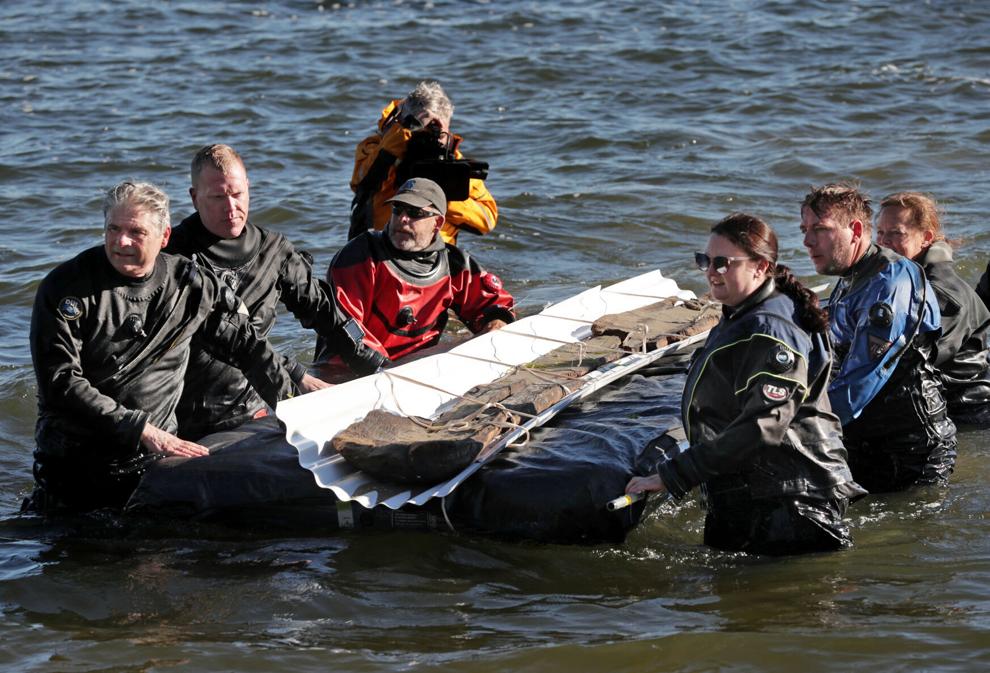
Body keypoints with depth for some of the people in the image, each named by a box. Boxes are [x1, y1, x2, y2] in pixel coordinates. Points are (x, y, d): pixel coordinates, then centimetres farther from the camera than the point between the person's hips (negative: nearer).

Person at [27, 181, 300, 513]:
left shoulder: (188, 284, 1)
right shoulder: (64, 288, -9)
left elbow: (245, 343, 14)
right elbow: (60, 382, -17)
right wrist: (141, 429, -21)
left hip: (152, 460, 3)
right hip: (73, 457, -2)